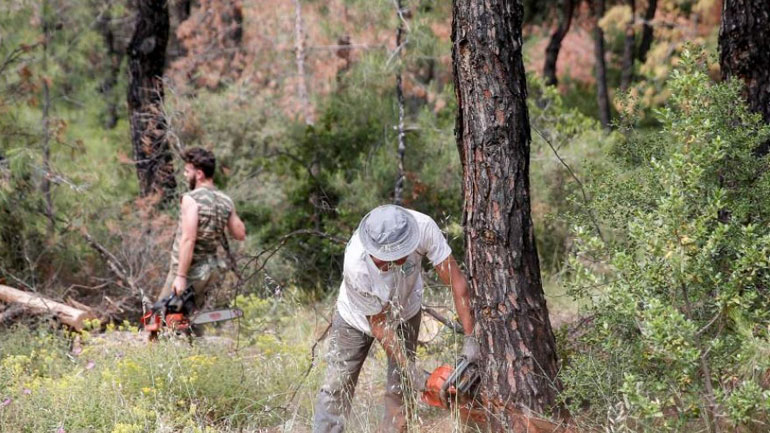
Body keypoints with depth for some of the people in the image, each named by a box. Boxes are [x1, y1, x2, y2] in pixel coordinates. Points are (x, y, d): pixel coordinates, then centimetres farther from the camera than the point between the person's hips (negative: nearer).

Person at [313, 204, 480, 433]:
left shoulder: (423, 227, -39)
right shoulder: (356, 266, -42)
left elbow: (456, 280, -30)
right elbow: (379, 325, -29)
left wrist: (470, 337, -35)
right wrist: (411, 371, -28)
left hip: (404, 315, 2)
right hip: (358, 318, -2)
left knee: (399, 391, 0)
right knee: (337, 387, 0)